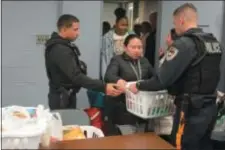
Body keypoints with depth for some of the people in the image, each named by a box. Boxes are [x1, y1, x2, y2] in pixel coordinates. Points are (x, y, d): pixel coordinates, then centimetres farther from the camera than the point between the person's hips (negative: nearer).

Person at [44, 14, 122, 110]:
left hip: (65, 96, 10)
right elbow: (76, 76, -32)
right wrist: (103, 87, -35)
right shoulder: (60, 50, -24)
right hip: (62, 98, -10)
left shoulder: (61, 46, 10)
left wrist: (80, 67, 0)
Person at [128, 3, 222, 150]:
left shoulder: (184, 43, -17)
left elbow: (162, 80, -20)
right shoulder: (214, 42, 8)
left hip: (191, 110, -8)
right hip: (210, 107, 8)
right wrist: (174, 48, 18)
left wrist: (139, 86, -5)